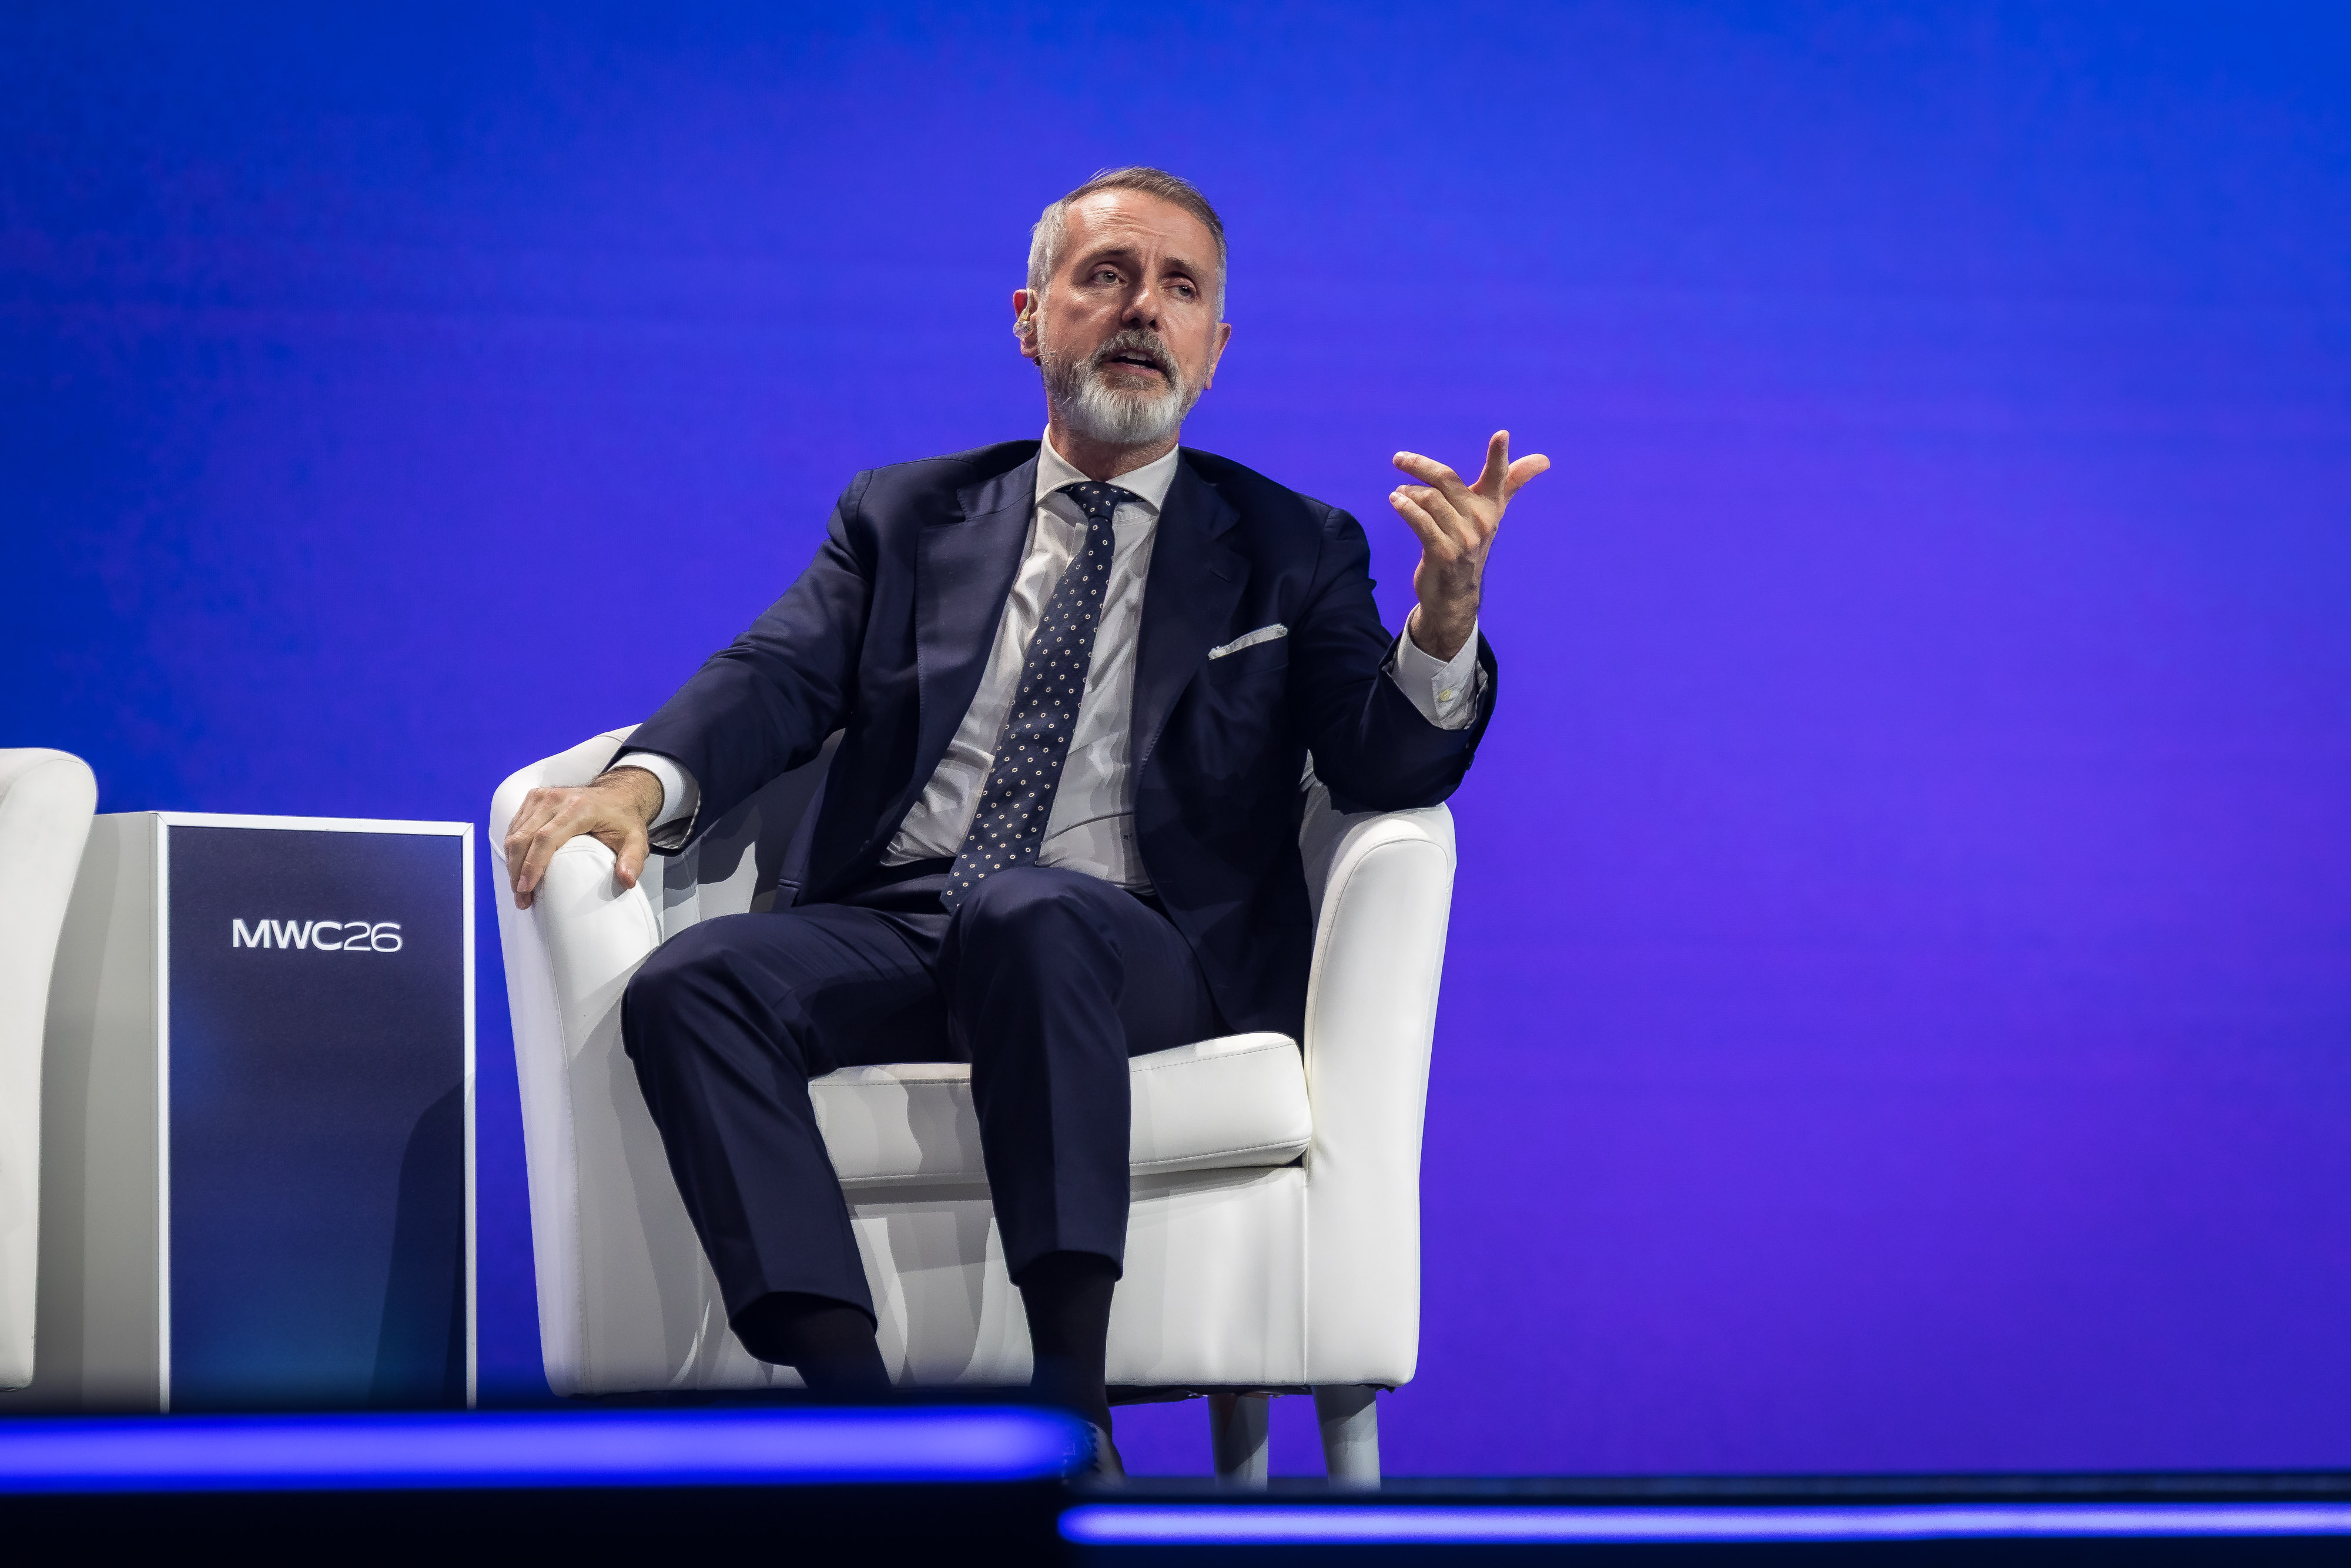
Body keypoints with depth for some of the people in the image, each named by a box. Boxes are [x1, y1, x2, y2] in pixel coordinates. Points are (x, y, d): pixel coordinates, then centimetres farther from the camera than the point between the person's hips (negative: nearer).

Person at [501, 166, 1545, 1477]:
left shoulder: (1294, 549, 17)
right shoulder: (906, 518, 23)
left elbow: (1387, 773, 3)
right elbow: (780, 678, 8)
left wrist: (1446, 617, -19)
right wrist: (644, 784, -14)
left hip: (1143, 950, -3)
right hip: (890, 925, 3)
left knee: (1025, 913, -38)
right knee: (691, 984, -28)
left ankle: (1071, 1411, -40)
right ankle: (853, 1404, -36)